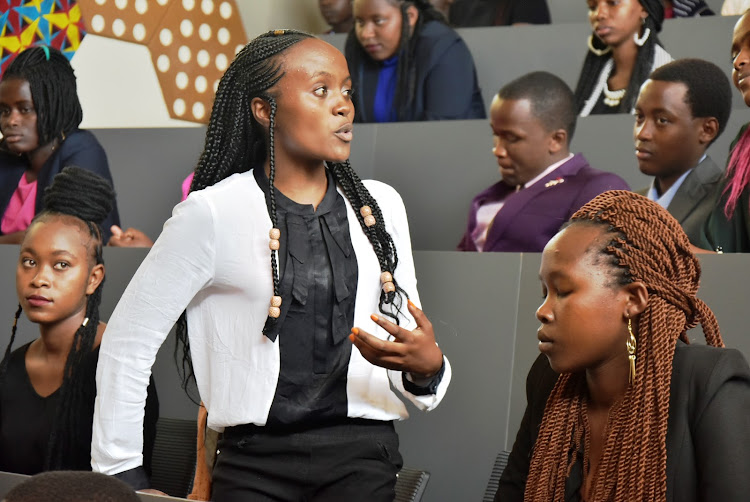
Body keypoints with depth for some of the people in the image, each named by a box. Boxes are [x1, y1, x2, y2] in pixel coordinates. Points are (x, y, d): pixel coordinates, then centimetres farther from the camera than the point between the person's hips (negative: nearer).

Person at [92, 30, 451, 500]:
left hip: (363, 453, 3)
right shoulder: (213, 212, -4)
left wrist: (427, 367, -10)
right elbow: (127, 341, 1)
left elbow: (412, 347, 13)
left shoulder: (380, 205, 9)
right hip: (255, 460, -3)